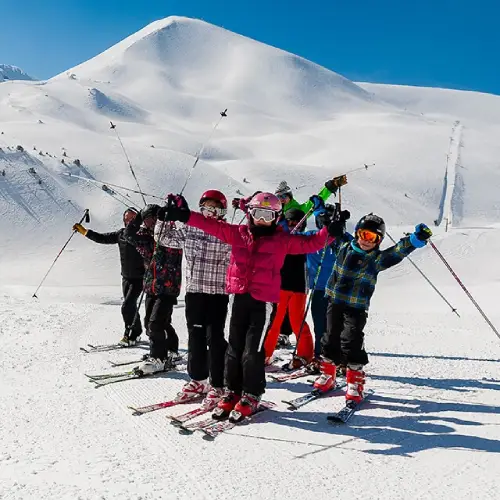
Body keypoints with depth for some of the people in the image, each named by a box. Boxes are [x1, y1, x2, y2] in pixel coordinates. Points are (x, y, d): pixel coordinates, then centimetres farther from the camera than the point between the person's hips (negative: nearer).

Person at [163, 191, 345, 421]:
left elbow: (309, 244, 2)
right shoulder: (238, 233, 7)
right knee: (234, 348, 11)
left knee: (252, 351, -3)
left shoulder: (282, 241, 2)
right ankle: (232, 392, 26)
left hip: (263, 301, -3)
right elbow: (212, 225, 5)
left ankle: (251, 395, 15)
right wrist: (186, 216, -3)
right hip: (240, 297, 3)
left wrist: (329, 232, -12)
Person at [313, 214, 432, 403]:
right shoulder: (344, 249, 3)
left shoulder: (377, 259, -6)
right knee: (331, 338, 11)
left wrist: (416, 239, -35)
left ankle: (355, 382, 4)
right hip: (335, 302, 3)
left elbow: (398, 251, -21)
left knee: (351, 341, -10)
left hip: (357, 307, -3)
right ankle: (327, 375, 28)